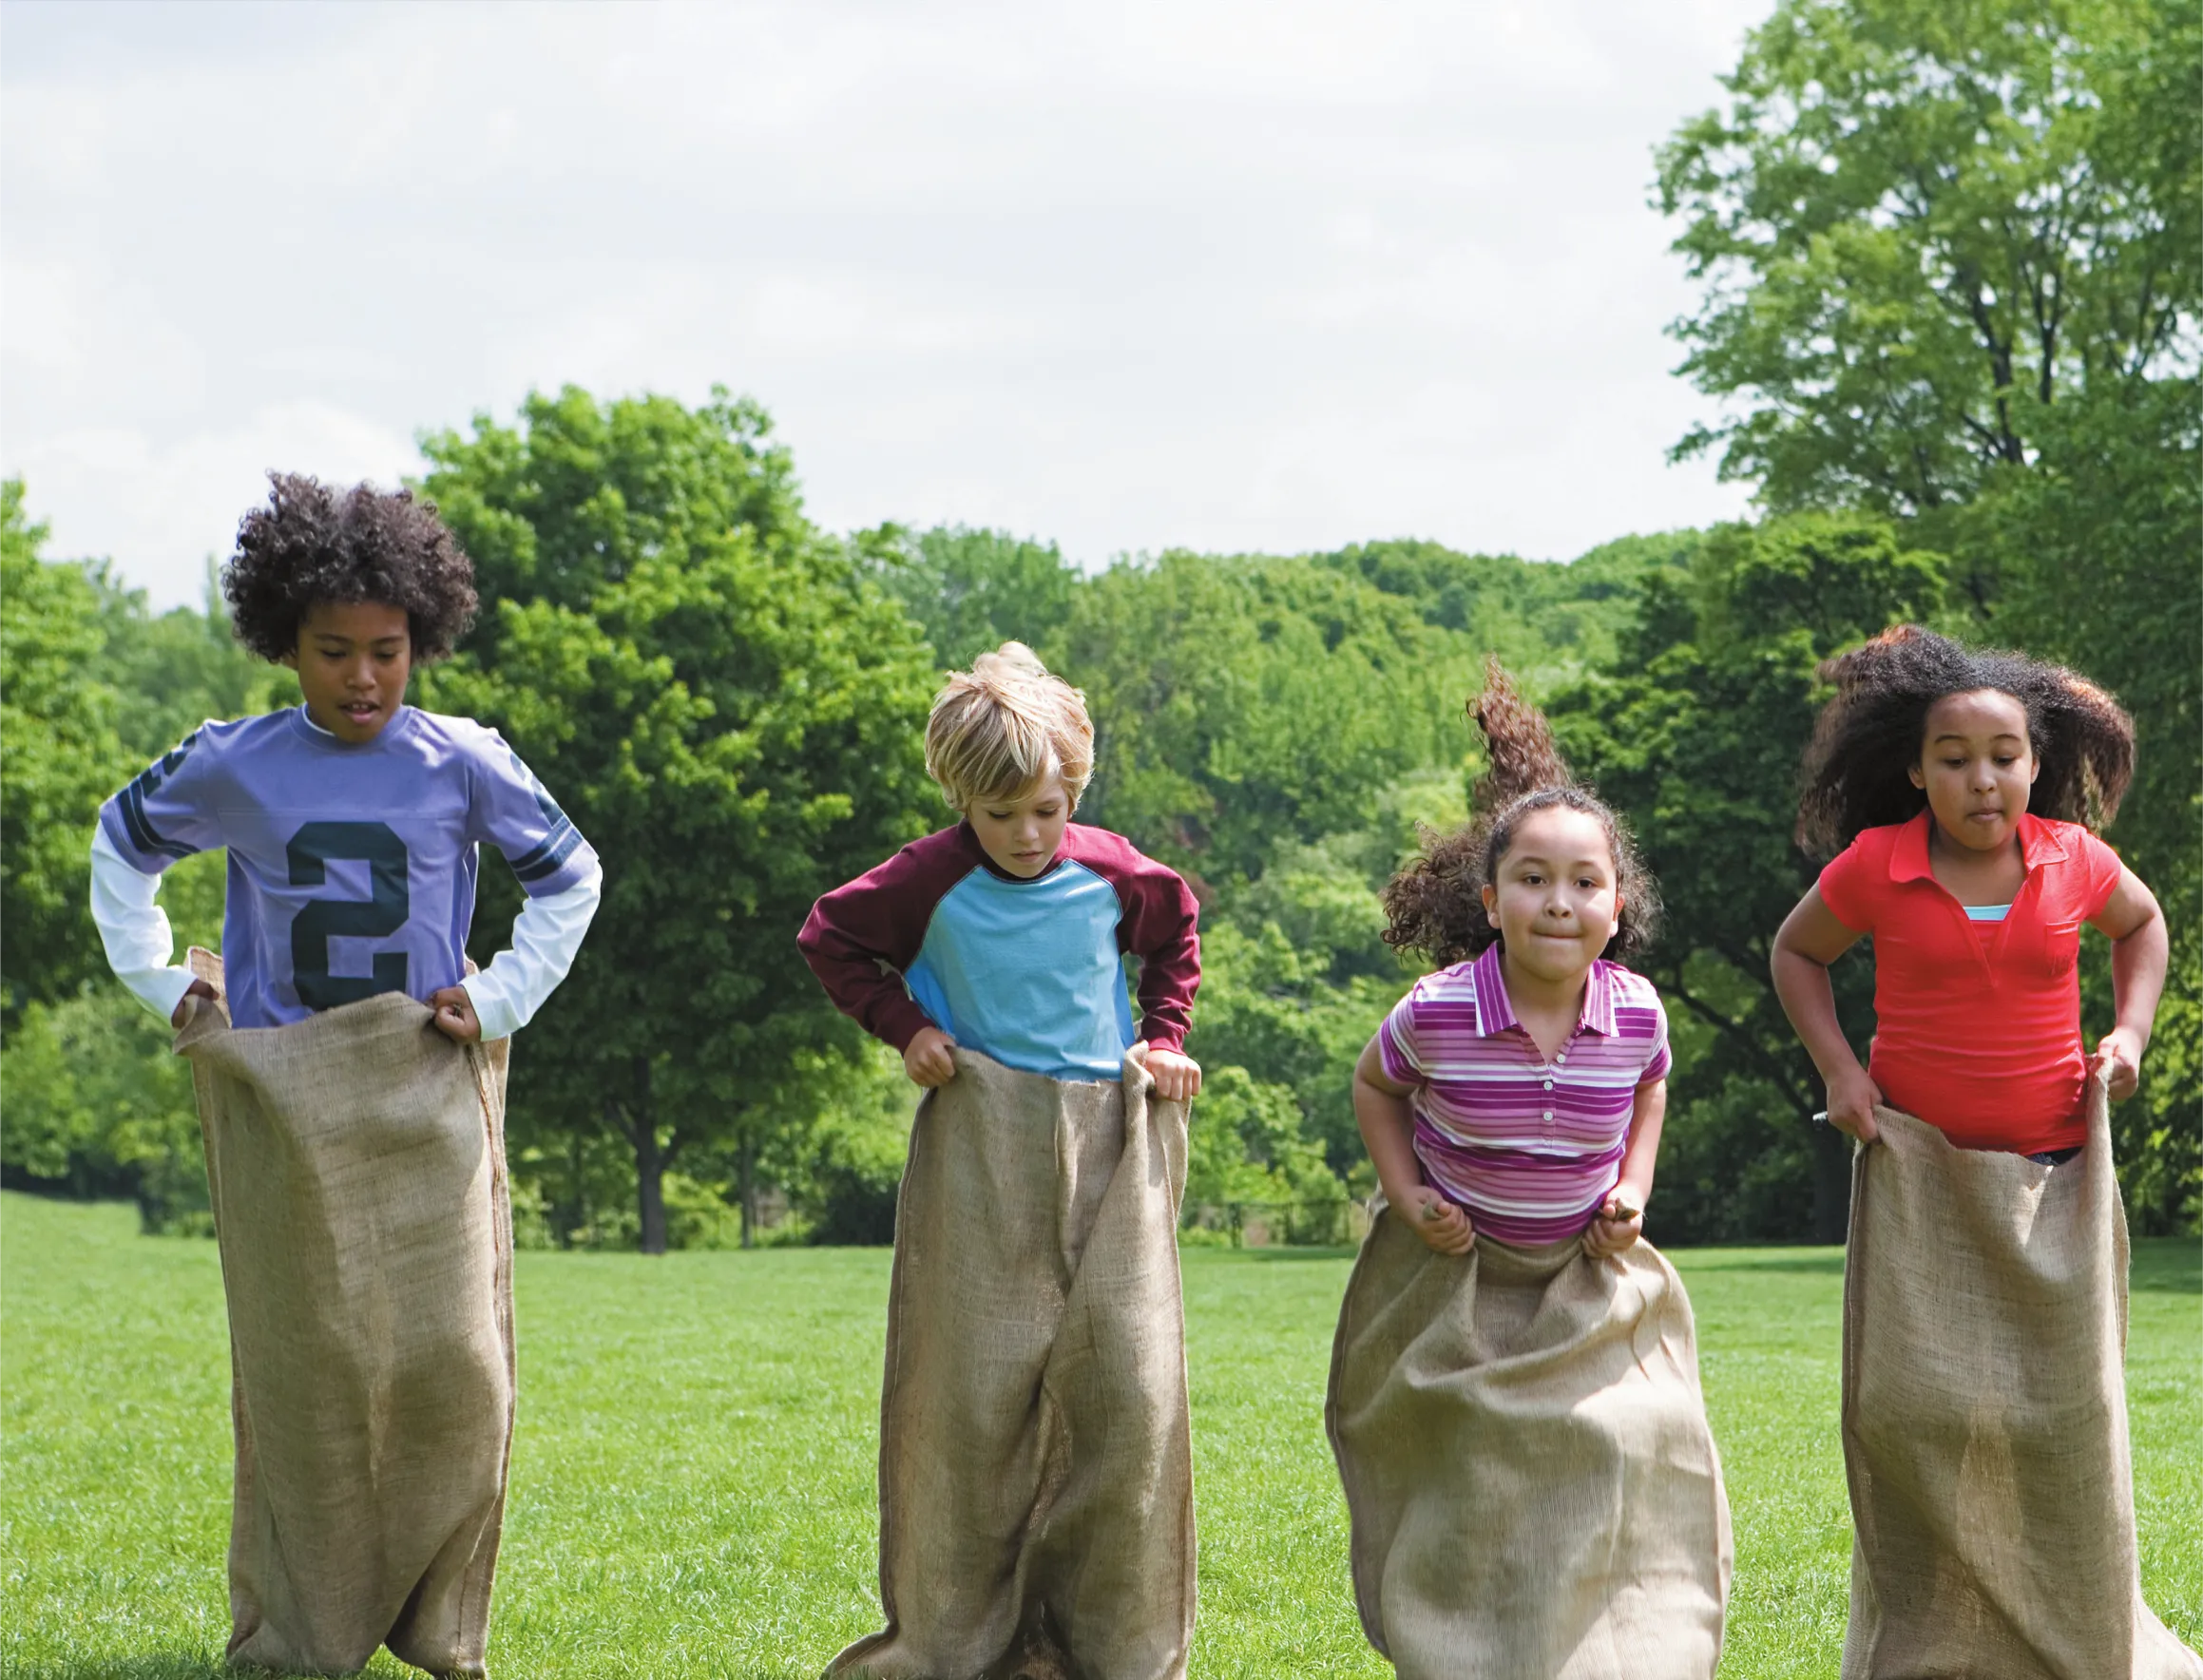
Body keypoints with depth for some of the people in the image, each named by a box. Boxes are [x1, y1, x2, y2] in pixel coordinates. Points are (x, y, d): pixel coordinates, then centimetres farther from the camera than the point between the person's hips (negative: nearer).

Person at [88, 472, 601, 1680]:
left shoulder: (462, 764, -3)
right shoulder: (234, 768, -1)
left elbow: (569, 876, 13)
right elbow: (123, 842, 19)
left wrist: (503, 1000, 4)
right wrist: (159, 981, 11)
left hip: (427, 1094, 0)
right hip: (281, 1101, 0)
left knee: (450, 1363, -5)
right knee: (299, 1365, 1)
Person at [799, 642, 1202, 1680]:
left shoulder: (1114, 875, 0)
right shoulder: (931, 882, -5)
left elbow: (1176, 934, 23)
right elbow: (828, 938, 10)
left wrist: (1163, 1037, 11)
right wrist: (902, 1026, 0)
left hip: (1109, 1144, 2)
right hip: (980, 1147, -2)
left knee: (1130, 1388, -5)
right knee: (971, 1389, -2)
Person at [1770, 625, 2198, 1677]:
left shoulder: (2073, 859, -3)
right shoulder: (1875, 868, -7)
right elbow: (1796, 951, 12)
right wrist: (1838, 1069, 0)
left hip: (2055, 1175, 1)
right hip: (1920, 1169, -1)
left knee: (2066, 1413, 1)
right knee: (1915, 1410, -6)